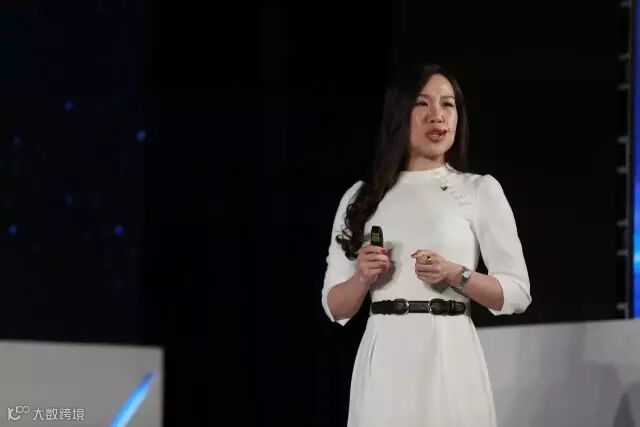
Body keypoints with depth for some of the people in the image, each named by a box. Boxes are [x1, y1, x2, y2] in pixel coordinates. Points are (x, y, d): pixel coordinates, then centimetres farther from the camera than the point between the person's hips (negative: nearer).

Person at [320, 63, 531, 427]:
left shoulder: (481, 190, 3)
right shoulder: (361, 197, 9)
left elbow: (517, 294, 1)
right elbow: (336, 307, 9)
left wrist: (454, 274, -14)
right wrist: (363, 278, -10)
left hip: (449, 358, -2)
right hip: (384, 362, 2)